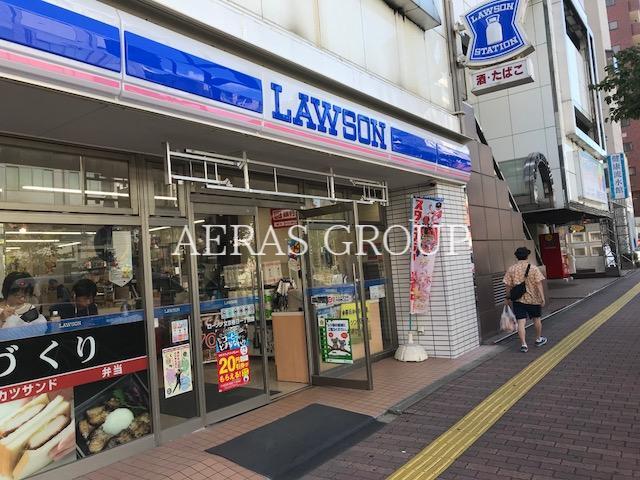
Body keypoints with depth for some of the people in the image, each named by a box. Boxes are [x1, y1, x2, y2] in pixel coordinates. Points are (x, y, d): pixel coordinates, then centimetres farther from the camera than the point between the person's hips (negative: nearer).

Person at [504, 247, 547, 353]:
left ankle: (523, 344, -8)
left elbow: (508, 285, -1)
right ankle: (539, 339, 36)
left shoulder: (511, 269, -2)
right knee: (536, 319, 20)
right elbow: (539, 284, -10)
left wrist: (508, 298, 10)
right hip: (533, 299, 0)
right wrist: (542, 298, -7)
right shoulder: (533, 268, -5)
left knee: (521, 322, -1)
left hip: (518, 300, 0)